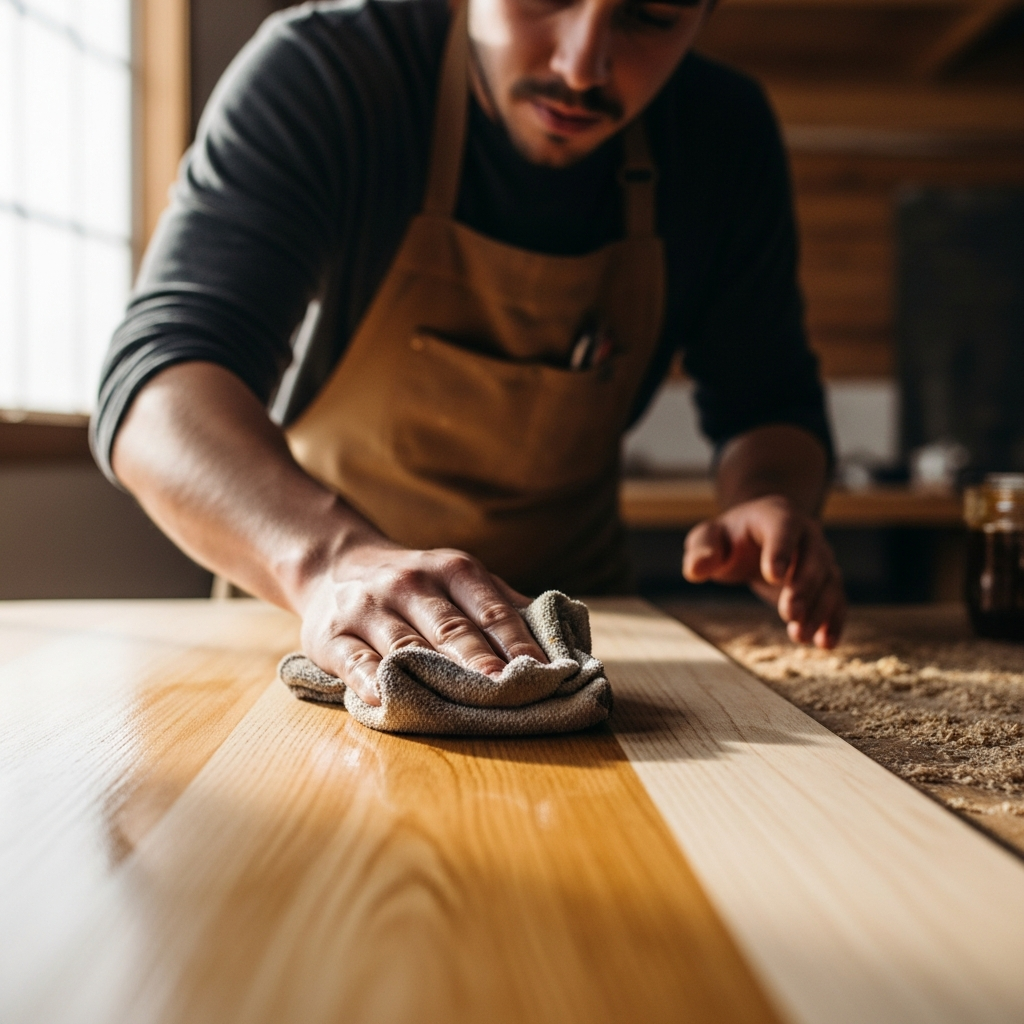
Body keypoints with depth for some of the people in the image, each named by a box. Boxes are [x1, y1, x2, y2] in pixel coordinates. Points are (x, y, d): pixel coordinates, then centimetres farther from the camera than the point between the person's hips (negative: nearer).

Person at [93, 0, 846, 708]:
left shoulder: (725, 134, -7)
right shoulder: (320, 72, -20)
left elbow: (770, 401, 1)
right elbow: (158, 380, -32)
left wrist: (770, 500, -24)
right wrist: (334, 559, -52)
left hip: (572, 615, 3)